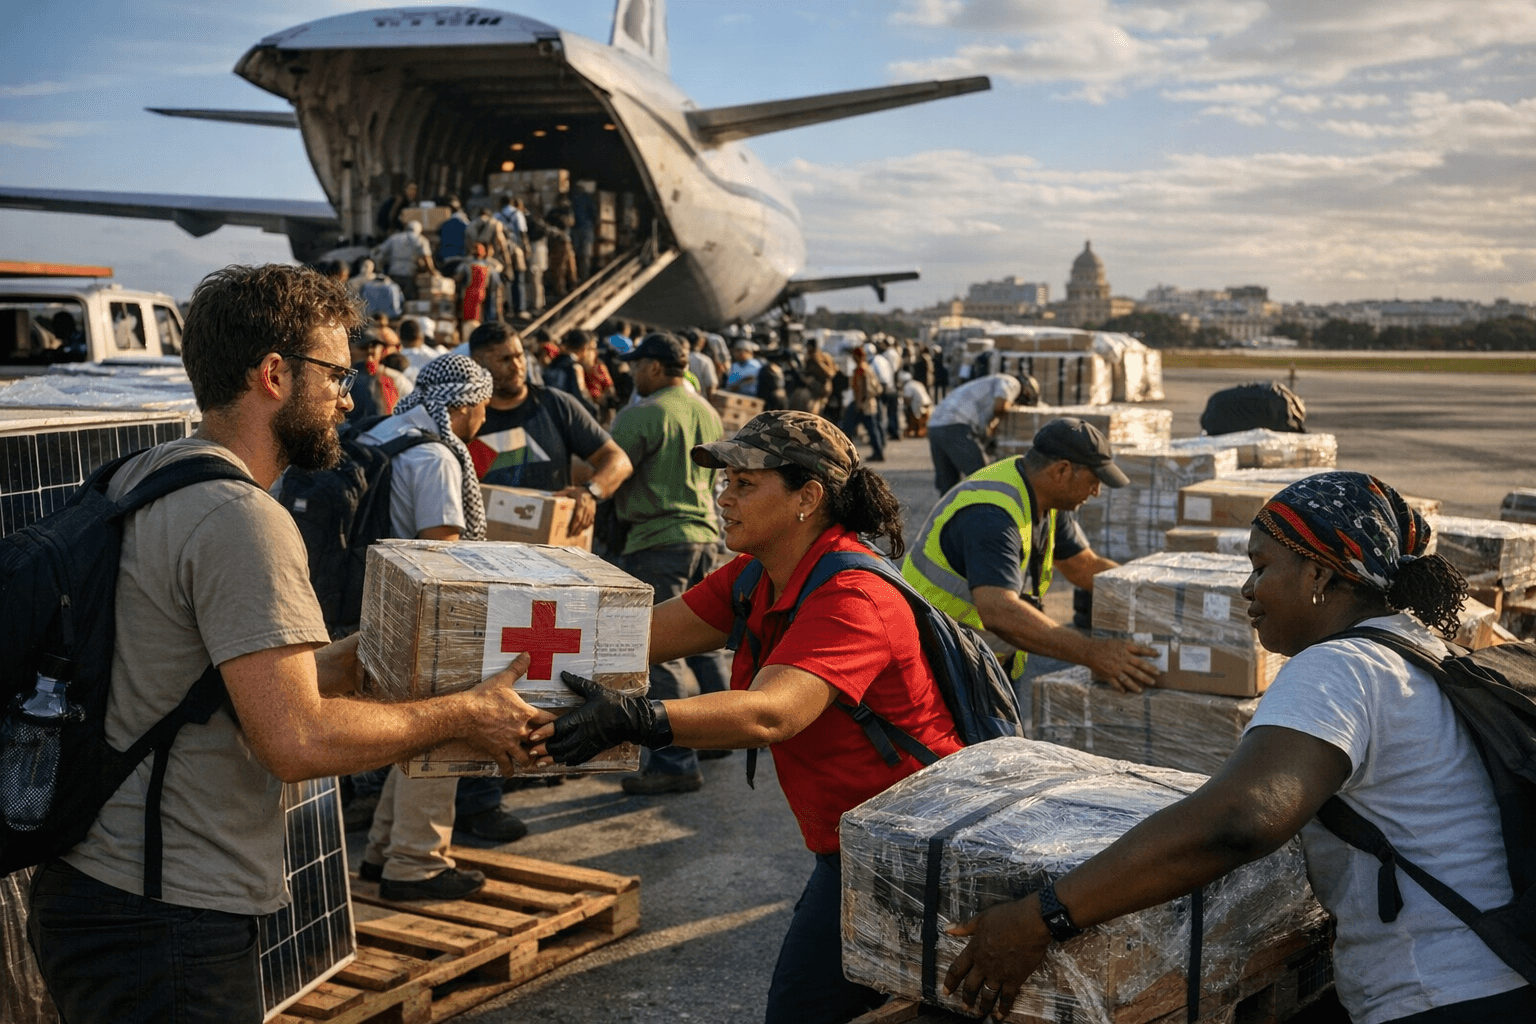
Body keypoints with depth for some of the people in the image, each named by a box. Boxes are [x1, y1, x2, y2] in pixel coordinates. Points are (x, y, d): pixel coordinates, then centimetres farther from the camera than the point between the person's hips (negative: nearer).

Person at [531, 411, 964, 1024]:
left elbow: (769, 715, -39)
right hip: (850, 840, 9)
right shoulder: (757, 579, 4)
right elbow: (645, 636, 0)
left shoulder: (852, 598, -25)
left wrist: (635, 721, -51)